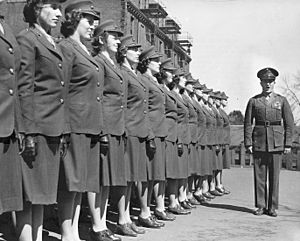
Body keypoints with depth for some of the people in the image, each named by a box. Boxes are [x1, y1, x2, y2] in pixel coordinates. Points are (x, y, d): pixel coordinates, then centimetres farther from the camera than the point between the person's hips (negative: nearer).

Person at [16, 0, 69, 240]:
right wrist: (28, 132, -17)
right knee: (29, 193, -4)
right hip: (36, 127, -8)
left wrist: (63, 131, 14)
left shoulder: (54, 45, 20)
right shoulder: (26, 39, -4)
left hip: (54, 129, 8)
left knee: (42, 193, 10)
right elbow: (24, 89, -12)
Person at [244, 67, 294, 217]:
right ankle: (260, 206, 12)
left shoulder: (282, 100, 7)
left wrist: (288, 144, -2)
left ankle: (272, 207, 11)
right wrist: (248, 143, -4)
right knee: (259, 175, 3)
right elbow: (248, 123, 5)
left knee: (274, 176, 2)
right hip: (259, 141, 0)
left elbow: (289, 123, 5)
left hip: (276, 142, 0)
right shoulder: (253, 101, 6)